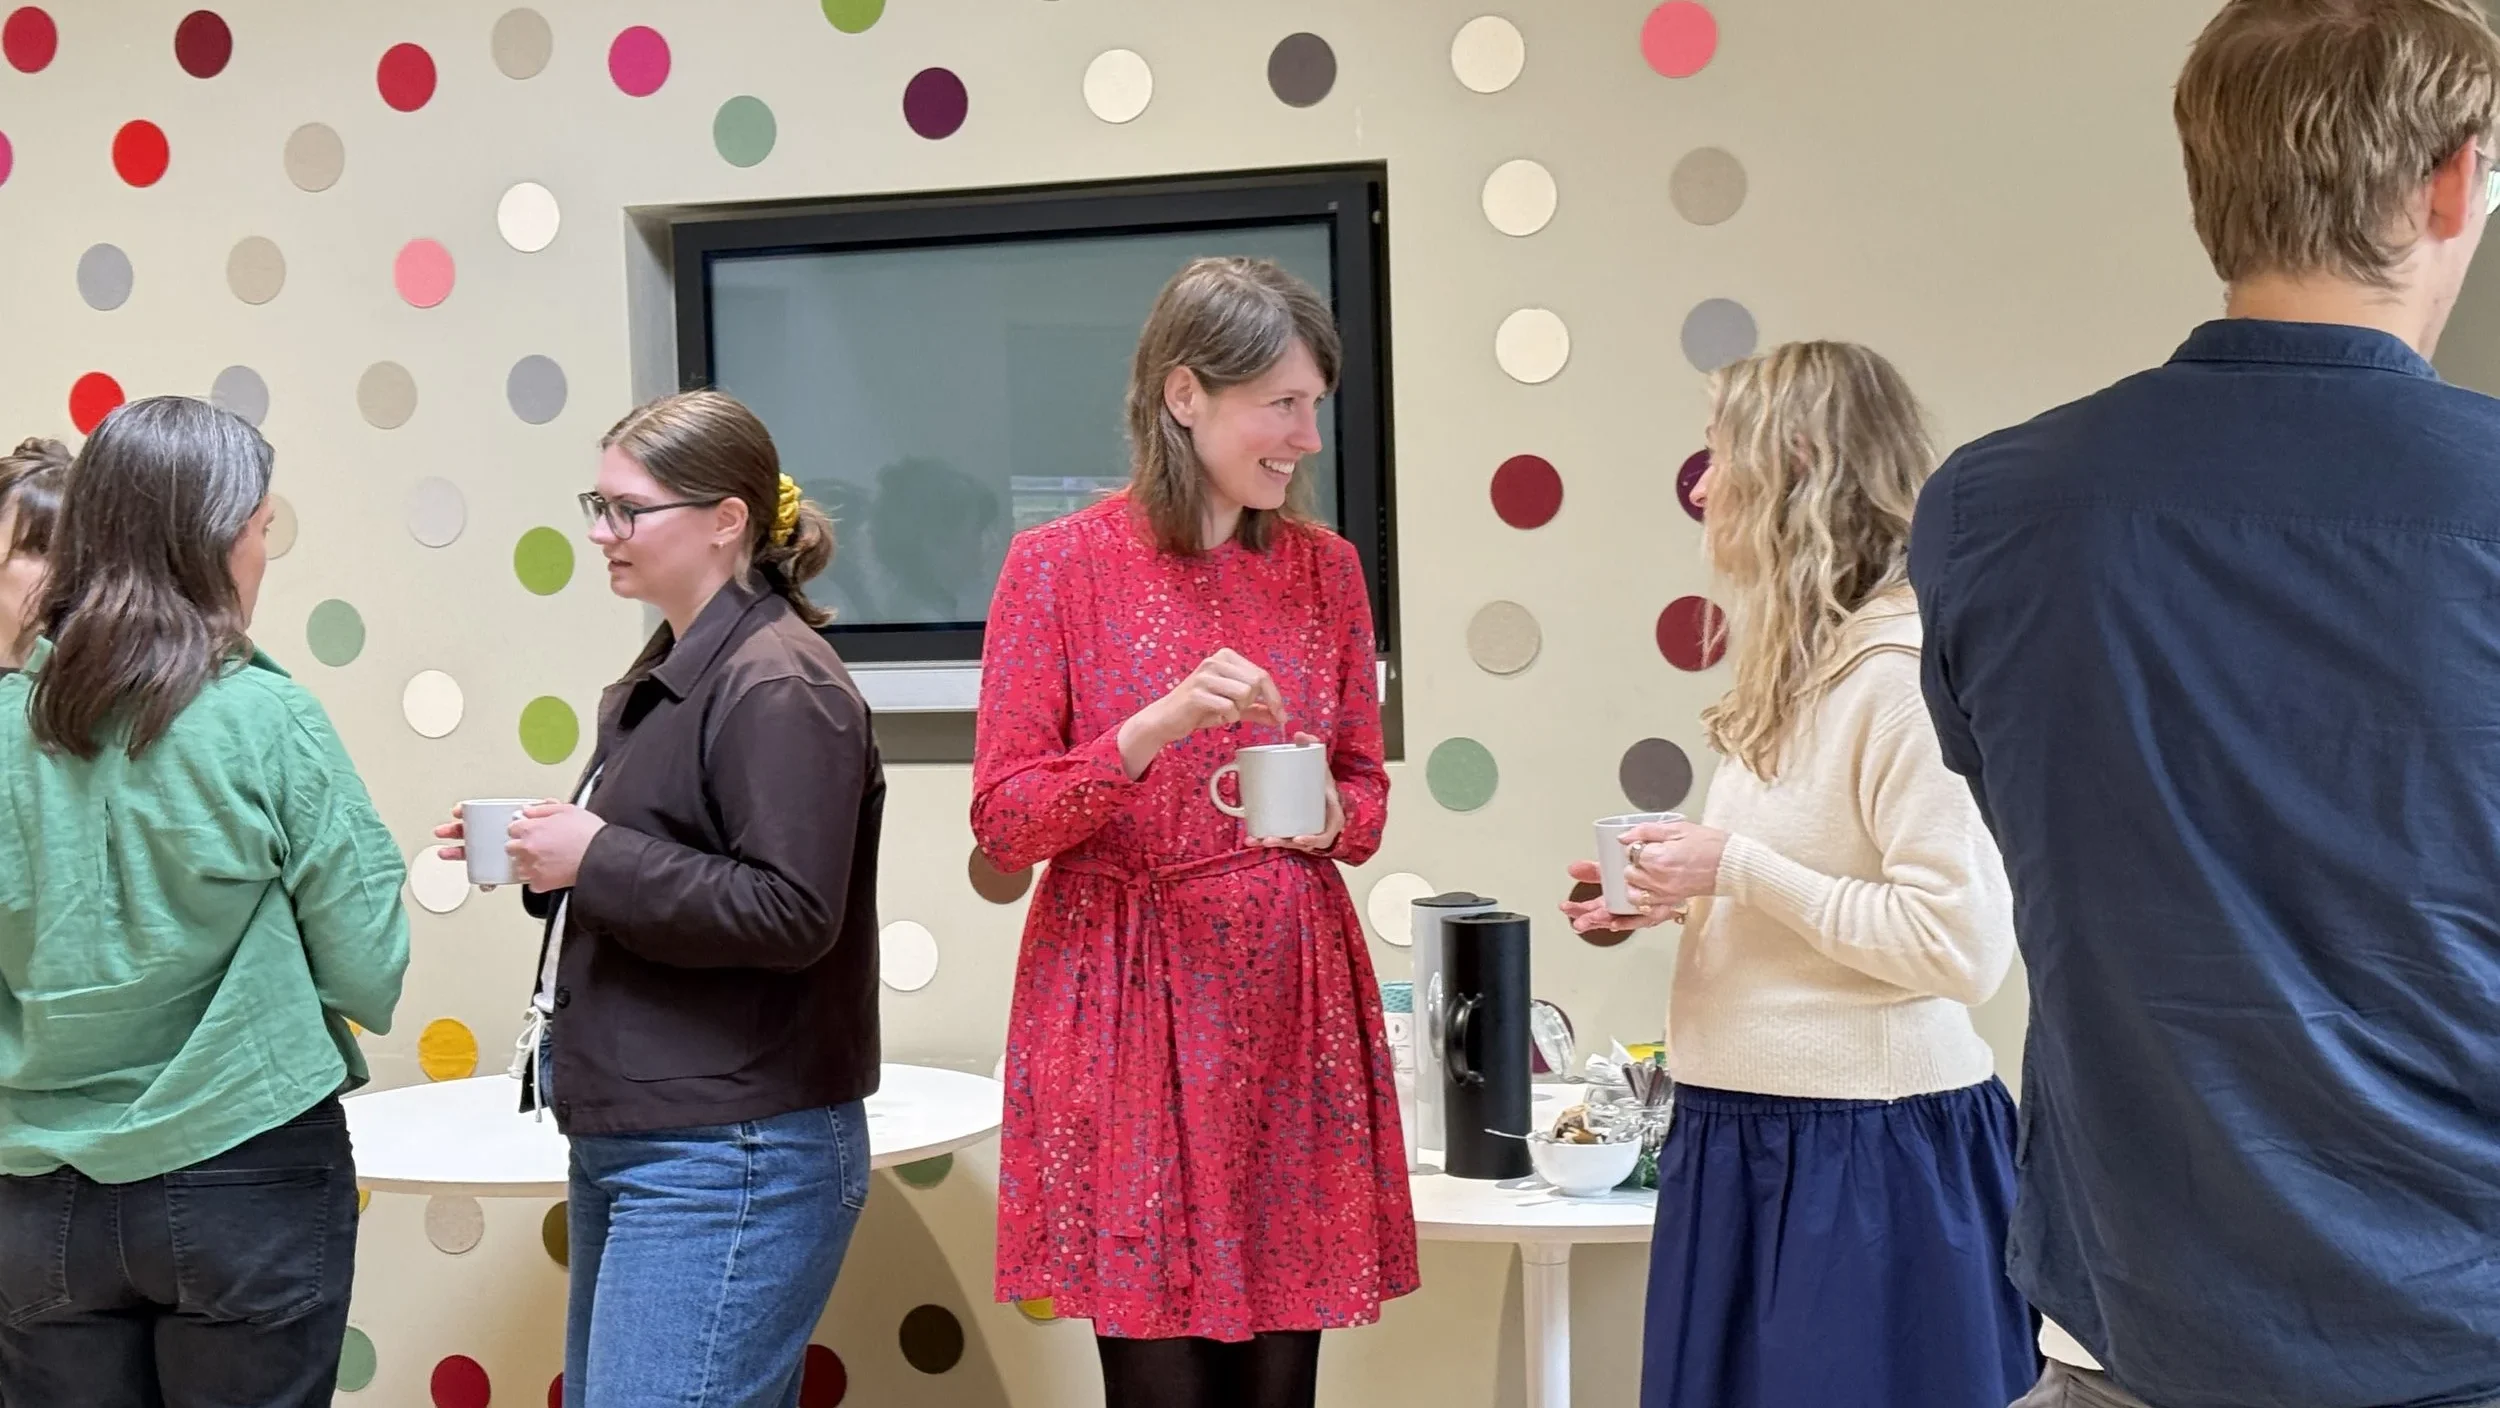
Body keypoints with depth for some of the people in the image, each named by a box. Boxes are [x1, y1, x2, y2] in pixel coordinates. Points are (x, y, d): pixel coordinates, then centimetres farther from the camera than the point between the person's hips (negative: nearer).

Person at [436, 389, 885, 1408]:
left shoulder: (780, 686, -14)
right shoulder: (669, 674, 17)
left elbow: (790, 914, -23)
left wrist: (596, 857, -18)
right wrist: (546, 861, 7)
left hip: (730, 1162, -10)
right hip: (632, 1138, 10)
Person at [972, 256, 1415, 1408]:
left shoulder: (1326, 567, 8)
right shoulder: (1060, 566, -3)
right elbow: (1003, 825, -6)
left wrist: (1335, 816, -8)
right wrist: (1156, 728, -20)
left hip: (1294, 1007, 3)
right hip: (1130, 1010, -3)